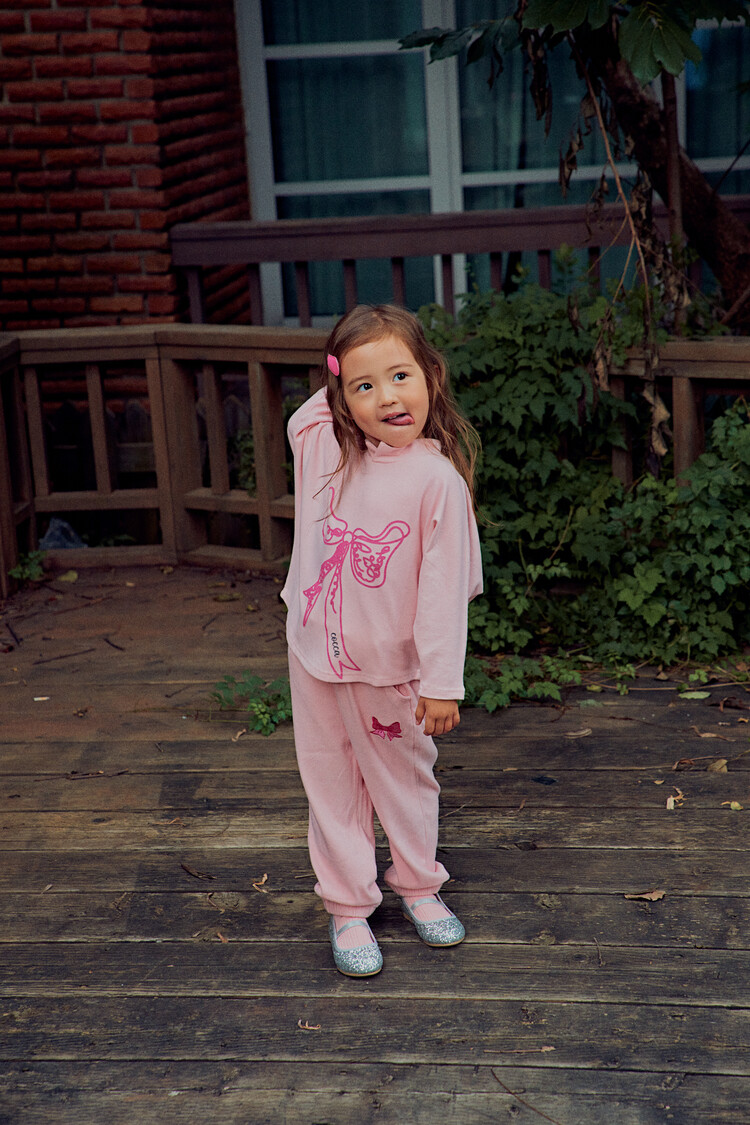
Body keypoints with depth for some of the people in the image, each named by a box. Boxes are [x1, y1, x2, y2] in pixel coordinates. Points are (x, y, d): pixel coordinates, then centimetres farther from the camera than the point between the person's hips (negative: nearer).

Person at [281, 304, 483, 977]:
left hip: (388, 664, -3)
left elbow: (443, 590, -19)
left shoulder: (438, 479, -21)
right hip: (315, 650, 3)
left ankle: (417, 886, 40)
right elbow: (308, 413, 15)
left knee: (404, 777, 17)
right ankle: (348, 908, 28)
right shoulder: (320, 441, -11)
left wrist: (442, 682, -18)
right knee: (333, 784, 13)